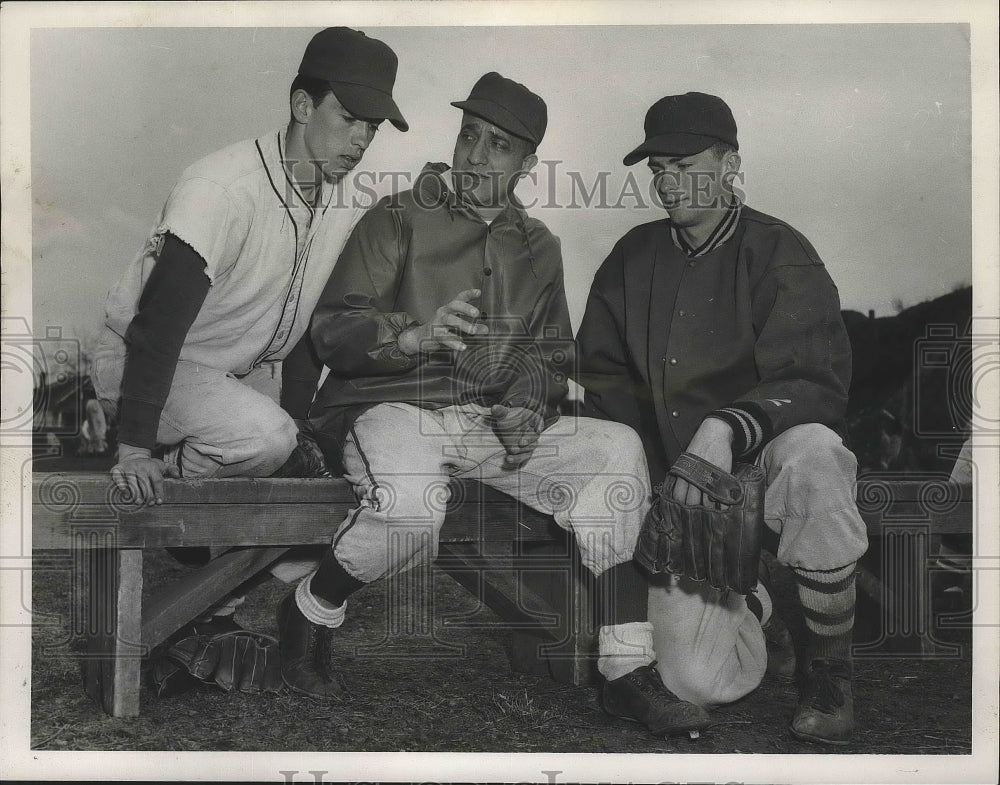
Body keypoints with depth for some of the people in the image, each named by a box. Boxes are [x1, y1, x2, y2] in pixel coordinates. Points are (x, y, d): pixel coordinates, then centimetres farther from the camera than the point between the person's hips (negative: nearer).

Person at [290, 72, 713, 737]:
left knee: (616, 447, -17)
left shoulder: (537, 247, 19)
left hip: (492, 422, 5)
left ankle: (627, 670, -12)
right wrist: (418, 337, -25)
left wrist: (528, 404, -3)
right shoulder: (399, 219, 3)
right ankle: (310, 611, -3)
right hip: (390, 408, -4)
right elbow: (332, 330, -6)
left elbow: (550, 352, 21)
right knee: (411, 512, -37)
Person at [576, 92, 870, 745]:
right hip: (675, 487, 3)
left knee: (812, 454, -41)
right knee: (697, 682, -12)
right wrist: (645, 480, -4)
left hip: (762, 456, -2)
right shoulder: (633, 259, 8)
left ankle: (831, 672, -17)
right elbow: (603, 377, 11)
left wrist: (726, 427, -34)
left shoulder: (780, 253, -5)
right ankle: (743, 602, 27)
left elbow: (817, 381, -15)